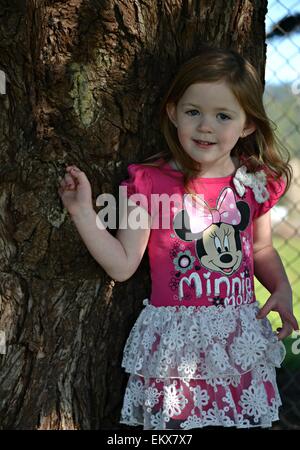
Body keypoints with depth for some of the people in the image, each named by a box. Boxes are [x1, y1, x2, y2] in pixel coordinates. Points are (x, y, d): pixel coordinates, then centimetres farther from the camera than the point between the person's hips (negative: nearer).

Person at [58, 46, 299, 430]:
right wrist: (82, 211, -12)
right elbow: (122, 265, -4)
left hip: (241, 343, 3)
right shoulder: (151, 182, -7)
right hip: (176, 345, -3)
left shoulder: (254, 182, 3)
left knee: (248, 419, 9)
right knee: (173, 423, -1)